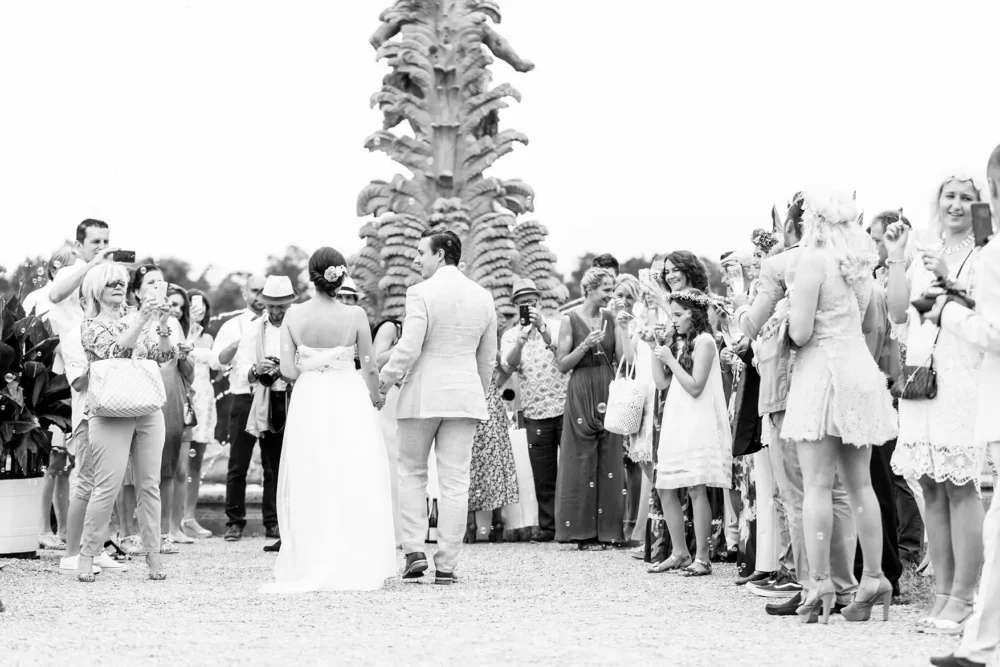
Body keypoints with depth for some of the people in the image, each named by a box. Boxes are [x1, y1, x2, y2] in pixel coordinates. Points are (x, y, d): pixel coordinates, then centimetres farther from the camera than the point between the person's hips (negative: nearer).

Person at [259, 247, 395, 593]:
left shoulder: (293, 316, -5)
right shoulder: (355, 316, -9)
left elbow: (287, 370, -5)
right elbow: (369, 367, -3)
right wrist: (374, 395, 16)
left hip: (309, 402, 1)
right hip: (349, 400, -1)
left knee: (310, 487, 10)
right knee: (353, 485, 6)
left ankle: (310, 566, 12)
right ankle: (355, 567, 6)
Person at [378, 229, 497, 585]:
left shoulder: (421, 293, -10)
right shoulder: (483, 297, 7)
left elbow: (408, 349, -16)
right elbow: (488, 358, 13)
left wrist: (385, 379, -1)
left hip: (422, 394, -4)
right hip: (465, 395, 4)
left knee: (412, 473, 11)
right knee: (455, 481, 3)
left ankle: (414, 551, 2)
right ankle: (446, 565, 2)